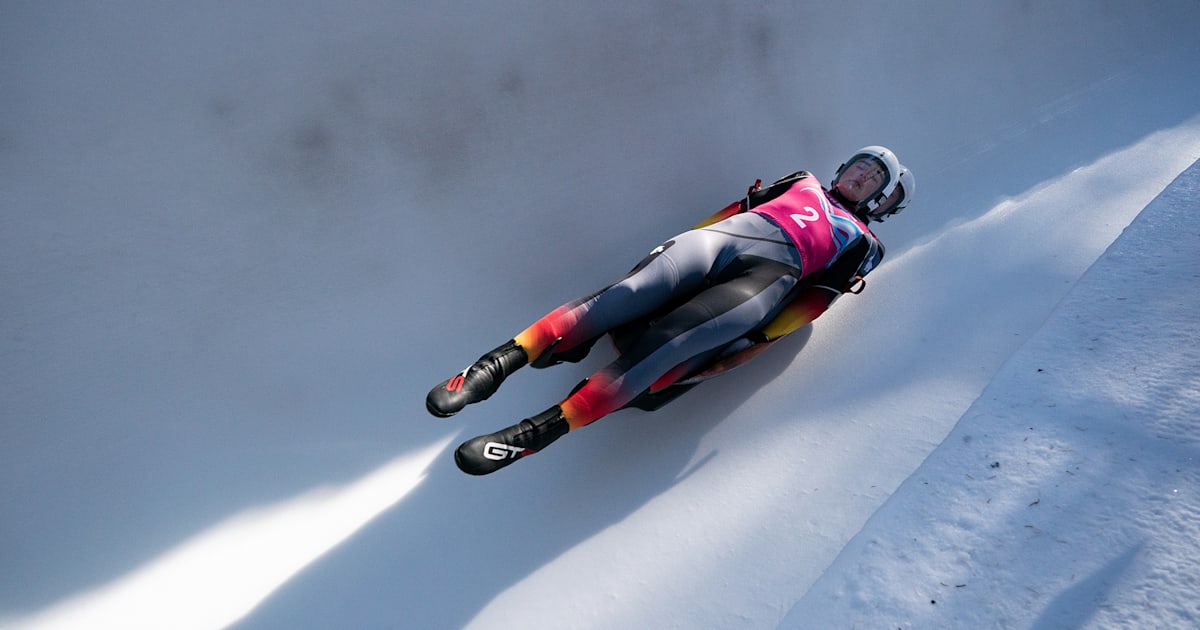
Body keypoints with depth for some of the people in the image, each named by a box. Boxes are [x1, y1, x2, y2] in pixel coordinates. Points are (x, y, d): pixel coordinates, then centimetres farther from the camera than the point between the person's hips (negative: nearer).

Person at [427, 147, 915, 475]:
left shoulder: (861, 244, 25)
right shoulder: (804, 183, 37)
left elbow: (815, 299, 8)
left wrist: (754, 342, -8)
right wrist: (678, 246, 8)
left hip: (772, 272, -3)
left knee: (667, 345, -28)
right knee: (633, 294, -27)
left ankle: (545, 428, -36)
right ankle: (507, 358, -35)